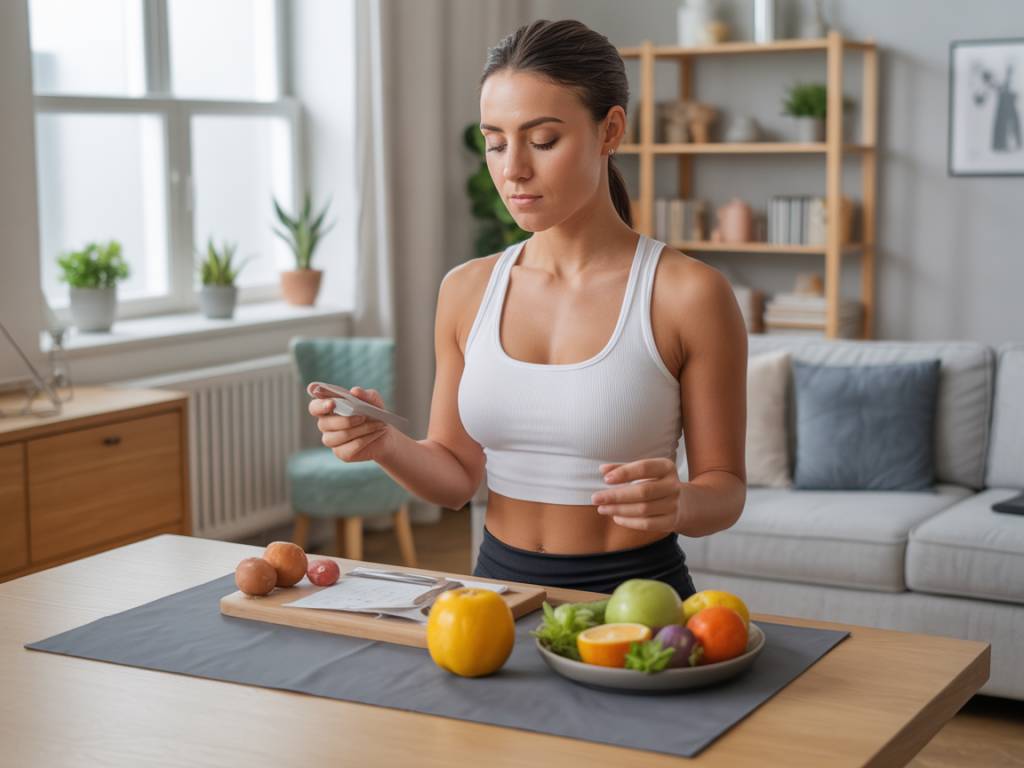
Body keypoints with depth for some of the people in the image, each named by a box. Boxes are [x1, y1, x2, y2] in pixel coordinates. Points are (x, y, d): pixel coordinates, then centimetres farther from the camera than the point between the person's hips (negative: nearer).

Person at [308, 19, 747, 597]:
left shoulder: (688, 294, -8)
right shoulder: (467, 291, 4)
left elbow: (725, 489, -1)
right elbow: (458, 475, 10)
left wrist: (676, 503, -22)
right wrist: (385, 444, -9)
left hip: (634, 593, -4)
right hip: (498, 583, 4)